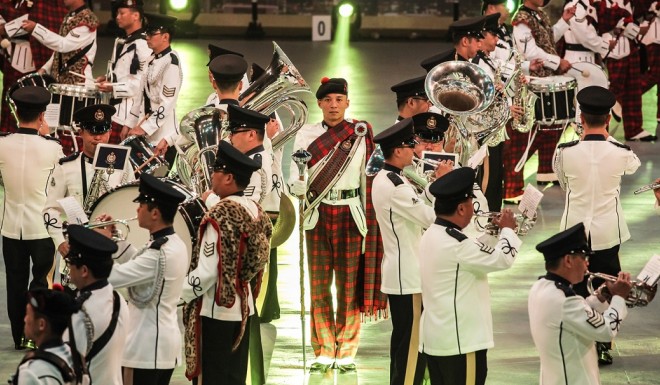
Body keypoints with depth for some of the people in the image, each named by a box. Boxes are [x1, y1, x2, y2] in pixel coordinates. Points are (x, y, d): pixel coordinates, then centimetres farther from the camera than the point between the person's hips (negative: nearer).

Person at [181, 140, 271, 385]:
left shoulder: (220, 216, -19)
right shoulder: (255, 210, 5)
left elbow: (208, 272, -21)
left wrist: (177, 298, -11)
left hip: (217, 309, -8)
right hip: (243, 307, 8)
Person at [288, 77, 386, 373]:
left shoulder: (361, 135, 1)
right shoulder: (306, 135, 2)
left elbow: (369, 181, 5)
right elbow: (295, 184, -1)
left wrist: (370, 224, 2)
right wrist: (301, 184, -24)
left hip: (351, 215, -1)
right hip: (318, 215, 1)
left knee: (350, 285, 1)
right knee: (319, 284, 2)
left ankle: (346, 353, 7)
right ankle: (324, 352, 10)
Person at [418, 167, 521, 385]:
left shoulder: (431, 237, 9)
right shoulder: (456, 244, -22)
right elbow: (502, 259, -16)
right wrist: (507, 230, 0)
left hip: (434, 338, 9)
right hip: (460, 340, -9)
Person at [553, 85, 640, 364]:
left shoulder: (565, 151, -13)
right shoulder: (620, 153, -12)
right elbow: (634, 165, 14)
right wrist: (608, 137, 17)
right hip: (608, 231, 0)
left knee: (576, 289, 10)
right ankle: (602, 347, 15)